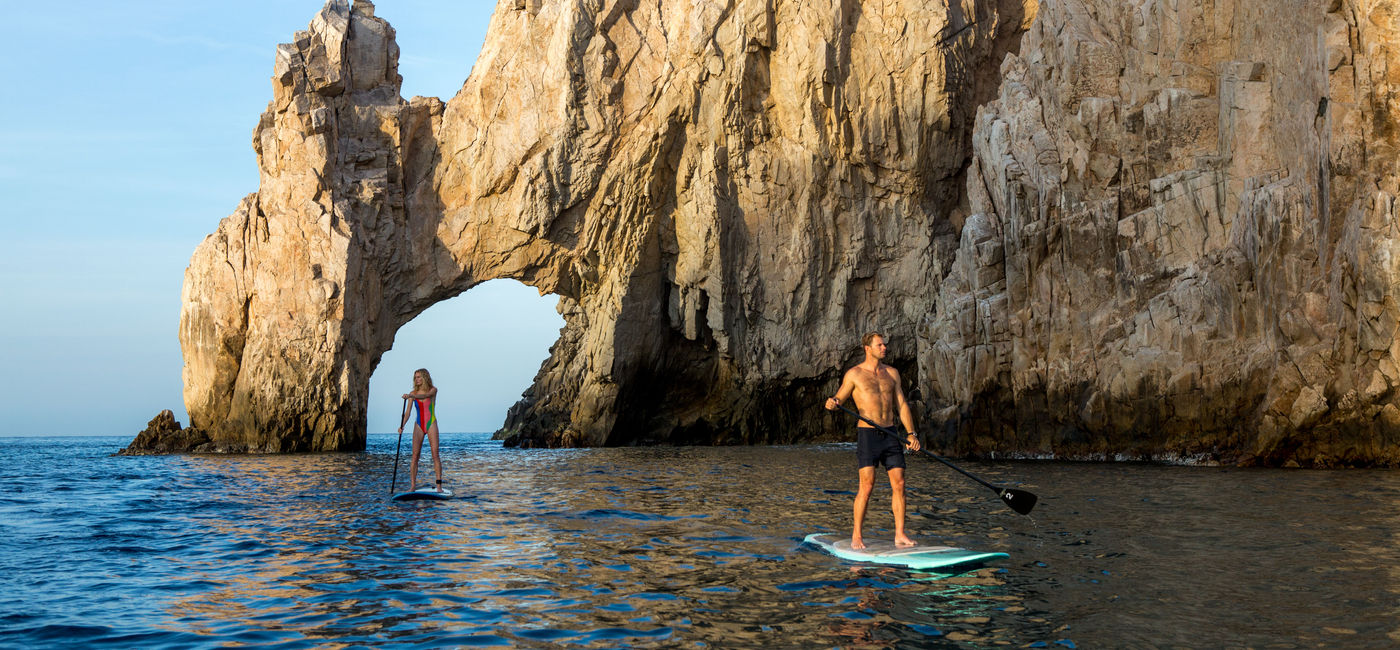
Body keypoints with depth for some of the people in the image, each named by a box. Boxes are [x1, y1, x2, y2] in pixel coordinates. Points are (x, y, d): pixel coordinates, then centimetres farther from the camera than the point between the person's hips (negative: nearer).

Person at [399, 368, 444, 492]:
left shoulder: (433, 390, 0)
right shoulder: (413, 393, 7)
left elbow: (424, 396, -23)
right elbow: (408, 412, 2)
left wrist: (411, 396, -40)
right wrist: (402, 425, -14)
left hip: (431, 424, -2)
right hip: (418, 426, 2)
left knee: (435, 454, -6)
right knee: (415, 455, -4)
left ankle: (439, 485, -7)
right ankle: (412, 486, -4)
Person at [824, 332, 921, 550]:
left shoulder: (891, 373, 12)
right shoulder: (854, 374, -1)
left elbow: (901, 405, 12)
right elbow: (838, 399, 2)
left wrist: (911, 433, 2)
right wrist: (831, 403, -23)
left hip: (890, 435, 5)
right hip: (867, 434, -5)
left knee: (899, 484, 0)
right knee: (867, 486, -11)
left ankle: (900, 535, 7)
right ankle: (856, 536, -2)